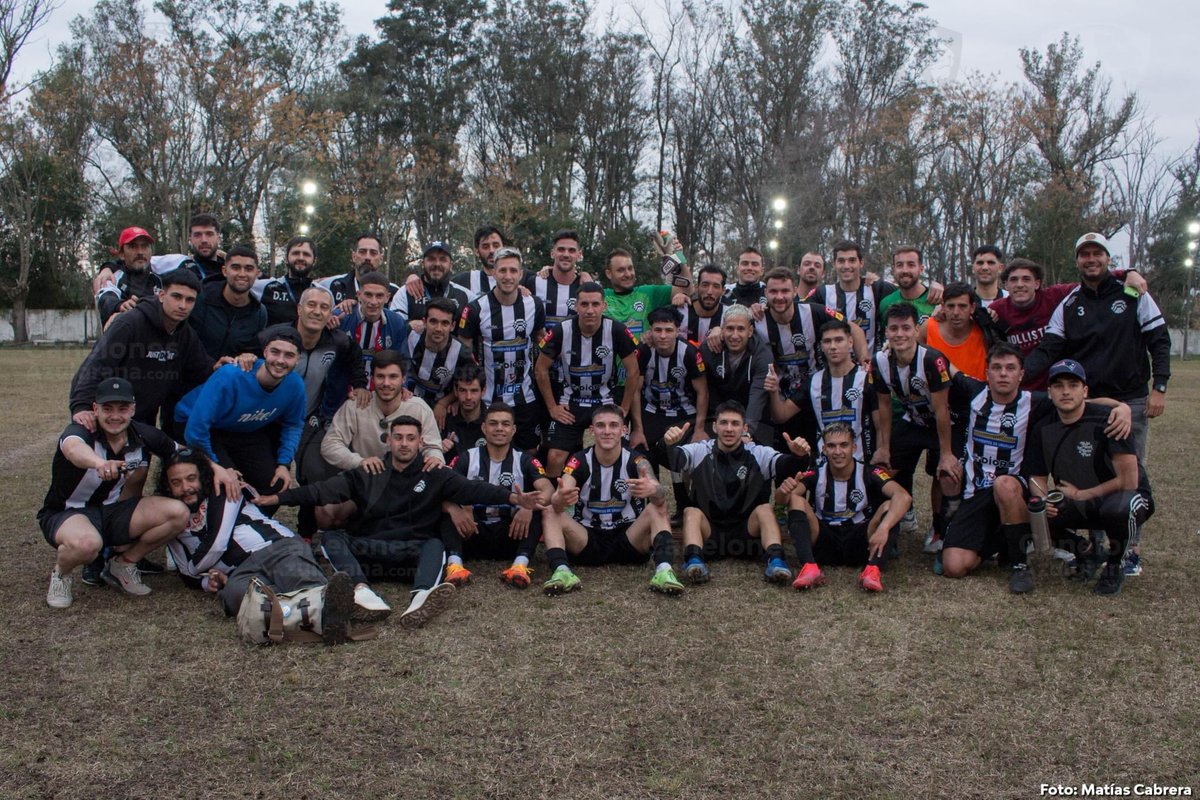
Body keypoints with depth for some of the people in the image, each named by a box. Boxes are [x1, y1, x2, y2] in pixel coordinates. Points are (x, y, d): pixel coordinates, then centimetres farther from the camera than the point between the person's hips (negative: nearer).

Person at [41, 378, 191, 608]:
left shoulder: (143, 435, -8)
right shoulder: (81, 431, -24)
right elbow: (74, 448, -50)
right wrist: (99, 463, -74)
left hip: (111, 511, 5)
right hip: (66, 514, -5)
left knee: (178, 513, -17)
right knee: (87, 543, -41)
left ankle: (123, 564, 5)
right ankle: (61, 573, -3)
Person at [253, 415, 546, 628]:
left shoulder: (435, 476, 8)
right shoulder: (368, 474, 13)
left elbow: (472, 489, -6)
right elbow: (323, 490, 7)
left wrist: (513, 498, -22)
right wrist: (277, 498, -2)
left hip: (415, 549, -1)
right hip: (370, 548, 2)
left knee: (435, 545, -31)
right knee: (331, 536, -21)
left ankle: (421, 599, -62)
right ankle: (362, 590, -50)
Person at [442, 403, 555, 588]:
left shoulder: (525, 460, 4)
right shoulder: (467, 458, 5)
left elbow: (548, 489, -13)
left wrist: (530, 505, -36)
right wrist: (453, 509, -32)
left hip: (511, 535, 0)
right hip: (472, 533, 0)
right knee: (448, 508, -21)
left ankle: (521, 563, -39)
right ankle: (454, 562, -40)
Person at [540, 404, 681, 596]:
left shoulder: (636, 461, -8)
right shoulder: (579, 462, -7)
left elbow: (661, 498, -27)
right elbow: (556, 500, -23)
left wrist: (653, 490, -52)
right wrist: (560, 499, -49)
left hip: (629, 540, 0)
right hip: (588, 541, 1)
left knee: (656, 509, -24)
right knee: (550, 514, -21)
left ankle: (663, 570, -43)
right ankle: (561, 571, -42)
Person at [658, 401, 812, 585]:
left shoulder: (759, 455, -1)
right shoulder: (700, 452, -2)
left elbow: (784, 465, -19)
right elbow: (673, 460, -20)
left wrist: (798, 456, -42)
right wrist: (668, 445, -44)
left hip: (747, 532, 0)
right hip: (709, 533, 0)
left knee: (765, 508, -23)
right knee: (691, 512, -26)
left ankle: (776, 561, -38)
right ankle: (694, 561, -44)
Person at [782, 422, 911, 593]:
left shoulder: (869, 473, -7)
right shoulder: (815, 475, -3)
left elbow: (904, 497, -25)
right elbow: (780, 497, -19)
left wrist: (883, 528, -41)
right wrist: (784, 492, -44)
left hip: (859, 546, -1)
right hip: (825, 545, 1)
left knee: (890, 505, -22)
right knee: (795, 499, -21)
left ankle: (872, 569, -39)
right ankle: (810, 567, -38)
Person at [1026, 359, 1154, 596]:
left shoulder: (1106, 421, -19)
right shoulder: (1044, 430, -2)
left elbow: (1129, 481, -21)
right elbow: (1038, 477, 5)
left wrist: (1079, 494, -14)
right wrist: (1044, 500, -19)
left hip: (1122, 497, -5)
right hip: (1077, 505, 5)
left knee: (1118, 507, -40)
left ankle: (1114, 567, -7)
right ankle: (1084, 552, 10)